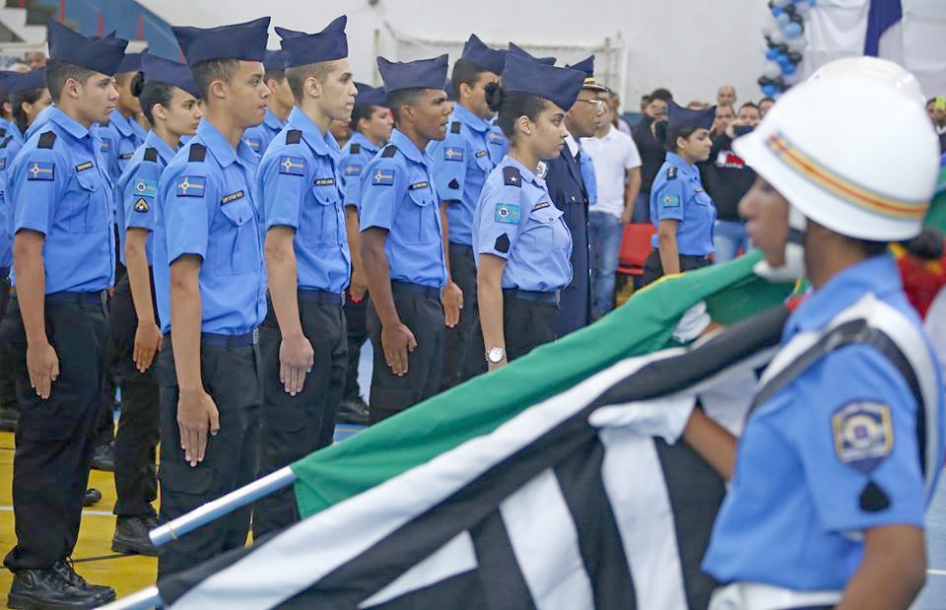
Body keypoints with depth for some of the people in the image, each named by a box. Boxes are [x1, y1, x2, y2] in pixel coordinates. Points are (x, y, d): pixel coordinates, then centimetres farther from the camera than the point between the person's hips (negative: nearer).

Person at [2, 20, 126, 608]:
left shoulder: (89, 150, 13)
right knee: (51, 444, -2)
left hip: (90, 312, 9)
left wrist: (102, 313, 15)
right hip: (58, 315, -9)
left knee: (77, 443, 14)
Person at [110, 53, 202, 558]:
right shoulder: (148, 165, -15)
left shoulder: (175, 162, 11)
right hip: (145, 296, -9)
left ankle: (142, 512, 22)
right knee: (143, 411, -2)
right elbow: (135, 245, -19)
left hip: (171, 296, 9)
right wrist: (145, 321, -23)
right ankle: (130, 522, 6)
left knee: (152, 411, 13)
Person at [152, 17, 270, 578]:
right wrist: (191, 390, -22)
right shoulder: (196, 171, -16)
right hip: (210, 356, -9)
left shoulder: (247, 163, 10)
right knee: (197, 512, -1)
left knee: (235, 509, 16)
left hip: (245, 353, 9)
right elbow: (183, 282, -20)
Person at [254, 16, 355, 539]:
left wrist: (333, 321, 19)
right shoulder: (291, 154, -16)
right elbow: (278, 248, -21)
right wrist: (292, 335, -24)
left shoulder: (327, 152, 12)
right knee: (289, 446, -3)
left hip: (330, 310, 10)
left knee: (317, 442, 15)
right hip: (301, 310, -10)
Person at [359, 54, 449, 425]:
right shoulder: (389, 167, -14)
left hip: (429, 305, 9)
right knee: (394, 421, -4)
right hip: (404, 304, -9)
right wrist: (391, 324, -21)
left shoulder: (422, 165, 14)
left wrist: (436, 304, 19)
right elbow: (372, 249, -19)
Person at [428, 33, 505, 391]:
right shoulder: (454, 137, -14)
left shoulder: (483, 134, 14)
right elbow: (438, 209, -19)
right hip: (459, 257, -9)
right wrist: (445, 282, -22)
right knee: (452, 373, -3)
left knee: (475, 368, 15)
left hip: (480, 259, 9)